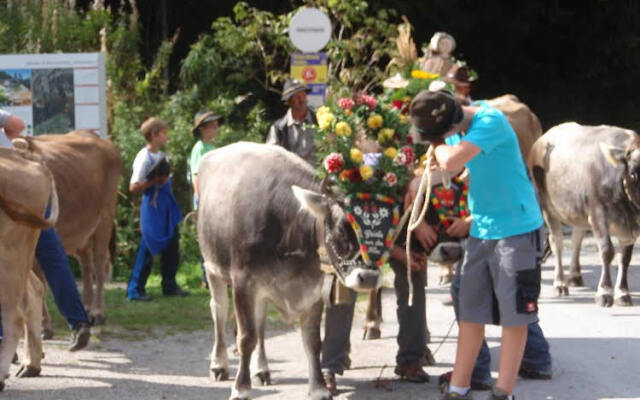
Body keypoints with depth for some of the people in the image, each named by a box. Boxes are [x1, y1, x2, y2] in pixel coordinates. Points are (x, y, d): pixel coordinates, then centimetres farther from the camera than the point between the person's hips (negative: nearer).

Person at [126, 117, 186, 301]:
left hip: (167, 205, 9)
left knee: (172, 246, 11)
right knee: (148, 250, -6)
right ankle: (135, 289, 0)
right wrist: (154, 181, -24)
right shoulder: (144, 158, -15)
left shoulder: (162, 156, 11)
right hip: (152, 207, -9)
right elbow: (133, 187, -19)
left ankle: (169, 286, 21)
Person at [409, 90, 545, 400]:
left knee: (513, 316, 0)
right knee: (470, 313, 9)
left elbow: (451, 161, -30)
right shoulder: (469, 120, 5)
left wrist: (437, 144, -11)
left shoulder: (491, 121, -21)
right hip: (480, 231, 8)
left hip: (517, 230, -8)